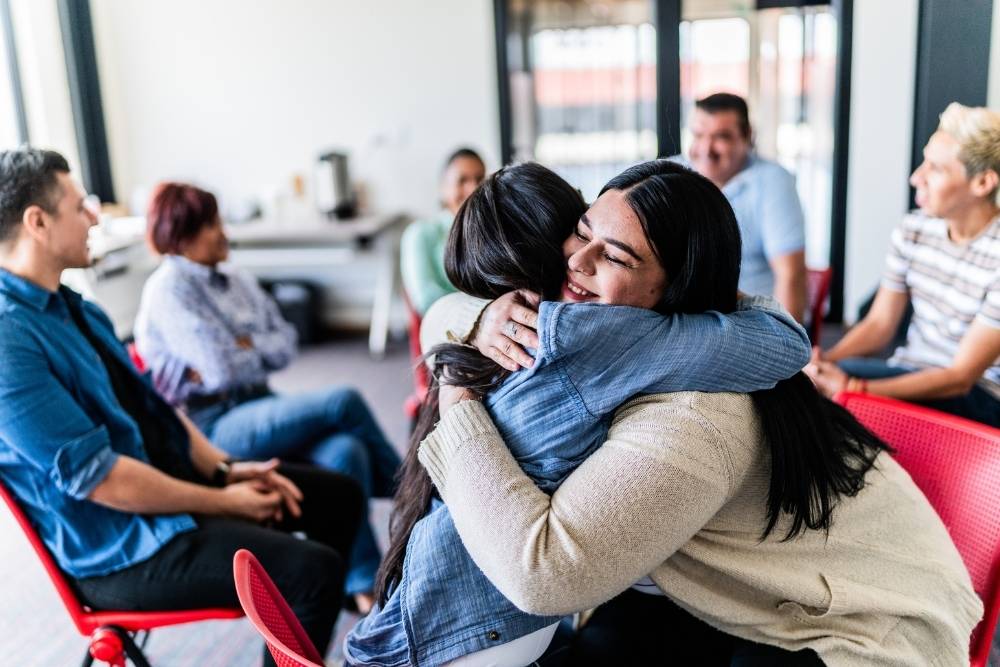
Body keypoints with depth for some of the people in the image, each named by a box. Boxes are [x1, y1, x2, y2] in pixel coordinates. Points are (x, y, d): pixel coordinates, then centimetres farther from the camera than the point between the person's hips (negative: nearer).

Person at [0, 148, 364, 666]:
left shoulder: (71, 306, 8)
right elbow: (97, 477, -25)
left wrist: (224, 470, 1)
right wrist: (220, 502, -15)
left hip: (169, 477, 10)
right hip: (117, 547, -9)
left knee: (337, 496, 11)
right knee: (312, 570, -25)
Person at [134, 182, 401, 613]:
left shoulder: (237, 281, 17)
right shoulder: (169, 289, -5)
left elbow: (286, 347, 10)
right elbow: (220, 370, -14)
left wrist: (240, 347, -6)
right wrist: (260, 351, 3)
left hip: (261, 410, 7)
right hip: (214, 428, -6)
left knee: (344, 451, -24)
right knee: (342, 402, -22)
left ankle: (364, 582, -20)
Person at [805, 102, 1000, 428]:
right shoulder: (913, 230, 1)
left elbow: (961, 376, -19)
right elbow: (879, 324, 5)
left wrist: (856, 388, -31)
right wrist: (825, 358, -17)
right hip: (910, 376, 6)